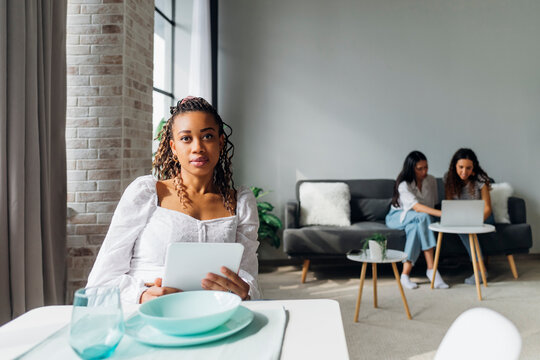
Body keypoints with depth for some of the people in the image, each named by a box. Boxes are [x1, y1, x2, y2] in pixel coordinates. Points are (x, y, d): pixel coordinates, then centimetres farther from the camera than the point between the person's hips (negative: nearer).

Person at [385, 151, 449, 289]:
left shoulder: (431, 180, -2)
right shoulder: (404, 185, -22)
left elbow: (432, 205, 8)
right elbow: (416, 206, -36)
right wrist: (441, 213, -48)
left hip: (416, 219, 4)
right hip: (398, 216, -4)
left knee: (415, 227, -35)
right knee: (422, 217, -36)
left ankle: (405, 274, -37)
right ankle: (431, 269, -38)